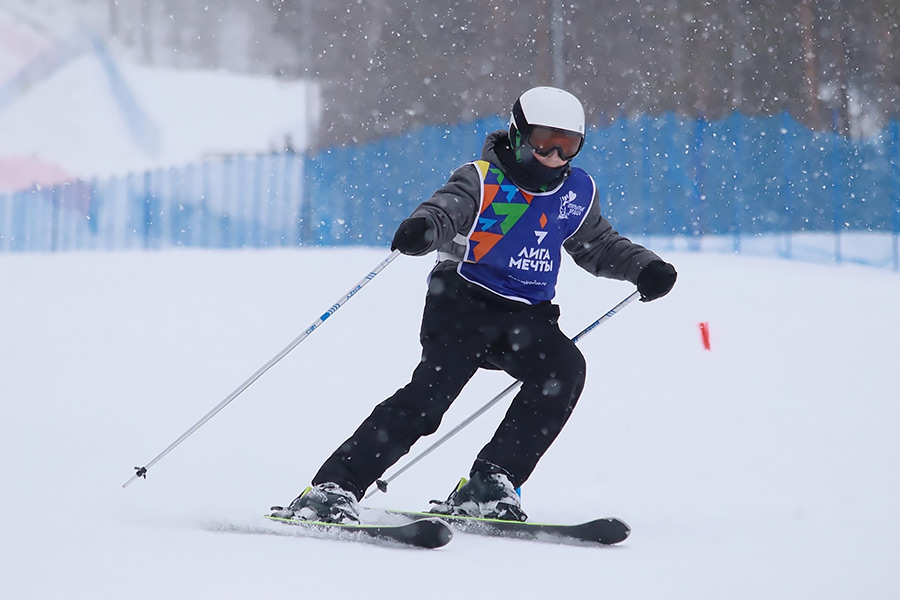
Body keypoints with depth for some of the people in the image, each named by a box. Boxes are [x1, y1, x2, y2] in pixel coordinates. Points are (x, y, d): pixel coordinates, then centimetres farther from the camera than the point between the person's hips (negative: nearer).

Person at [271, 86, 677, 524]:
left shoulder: (576, 193, 12)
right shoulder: (482, 181, -5)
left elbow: (599, 246, 29)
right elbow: (445, 210, -24)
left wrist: (644, 267, 12)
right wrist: (422, 230, -48)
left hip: (527, 317, 5)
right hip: (464, 304, -5)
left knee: (565, 369, -24)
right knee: (434, 389, -24)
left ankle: (489, 484, -19)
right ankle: (333, 488, -25)